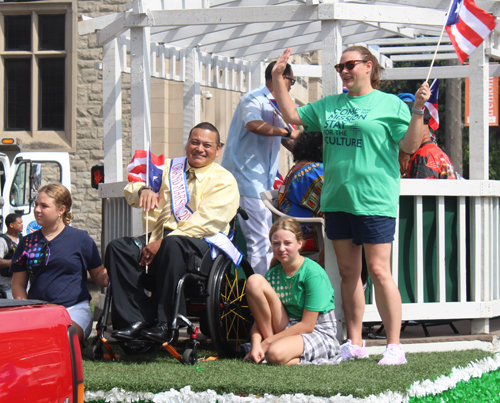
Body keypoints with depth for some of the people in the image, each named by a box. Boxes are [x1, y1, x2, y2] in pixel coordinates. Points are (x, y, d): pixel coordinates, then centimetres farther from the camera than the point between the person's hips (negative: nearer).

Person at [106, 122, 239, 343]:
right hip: (160, 238, 5)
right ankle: (137, 319, -26)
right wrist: (143, 190, -12)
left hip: (201, 243, -5)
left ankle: (165, 325, -36)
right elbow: (131, 190, 15)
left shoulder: (224, 181, 4)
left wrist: (163, 242, -19)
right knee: (117, 248, -20)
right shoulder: (169, 169, 21)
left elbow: (205, 222, -10)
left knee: (173, 245, -39)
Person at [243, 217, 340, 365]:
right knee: (255, 281, -11)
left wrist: (267, 342, -16)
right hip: (287, 329, 6)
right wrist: (256, 344, -21)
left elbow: (307, 325, -17)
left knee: (276, 354, -39)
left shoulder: (313, 273, -16)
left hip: (318, 332, -6)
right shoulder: (272, 275, 2)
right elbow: (259, 318, 1)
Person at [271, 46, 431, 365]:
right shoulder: (328, 105, 17)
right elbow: (292, 115, 21)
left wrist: (418, 110, -18)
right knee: (348, 271, 8)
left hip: (374, 199, -6)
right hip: (337, 200, 6)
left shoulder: (390, 104, 1)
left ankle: (395, 347, -5)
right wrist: (278, 78, 14)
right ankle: (355, 344, 15)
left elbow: (410, 145, -4)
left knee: (379, 271, -9)